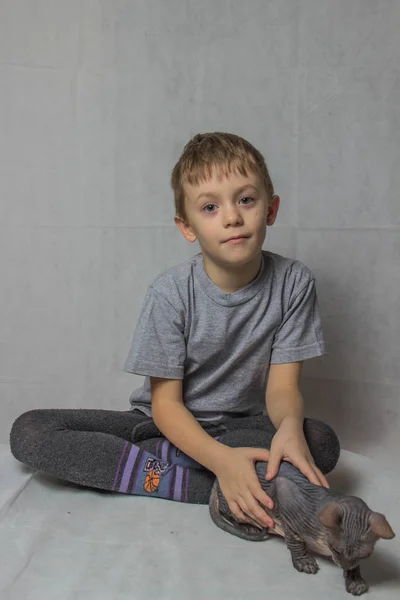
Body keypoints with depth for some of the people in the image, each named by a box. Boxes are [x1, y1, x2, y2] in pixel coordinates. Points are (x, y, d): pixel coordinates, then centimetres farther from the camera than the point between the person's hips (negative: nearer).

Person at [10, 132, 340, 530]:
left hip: (241, 427, 1)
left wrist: (290, 425, -37)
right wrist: (220, 459, -36)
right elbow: (166, 402, -16)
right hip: (168, 424, 0)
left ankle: (151, 457, -22)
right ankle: (186, 483, -23)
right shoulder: (171, 292, -17)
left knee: (320, 442, -30)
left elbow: (282, 386, -12)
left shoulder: (294, 283, -13)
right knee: (28, 432, -19)